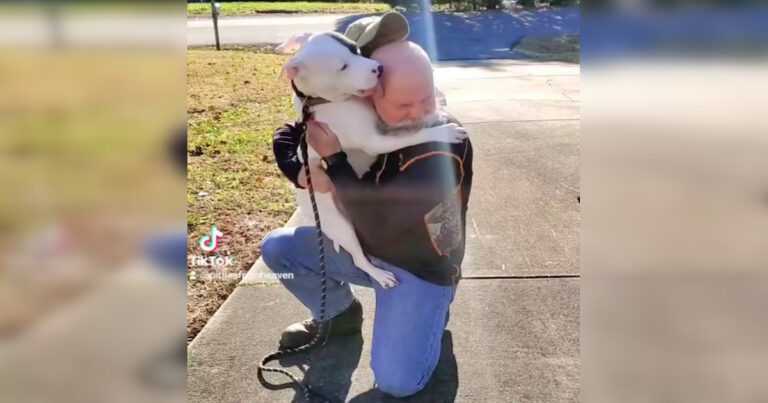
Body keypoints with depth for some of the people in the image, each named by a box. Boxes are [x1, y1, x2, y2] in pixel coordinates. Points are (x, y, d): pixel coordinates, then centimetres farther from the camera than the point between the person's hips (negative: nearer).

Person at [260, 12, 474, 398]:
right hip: (361, 247, 6)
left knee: (396, 382, -17)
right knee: (276, 247, 2)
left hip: (419, 268, -5)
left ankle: (430, 309, 13)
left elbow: (379, 224, -33)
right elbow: (286, 135, 0)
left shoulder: (447, 147, -29)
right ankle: (340, 313, 21)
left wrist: (333, 158, -28)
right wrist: (304, 173, -21)